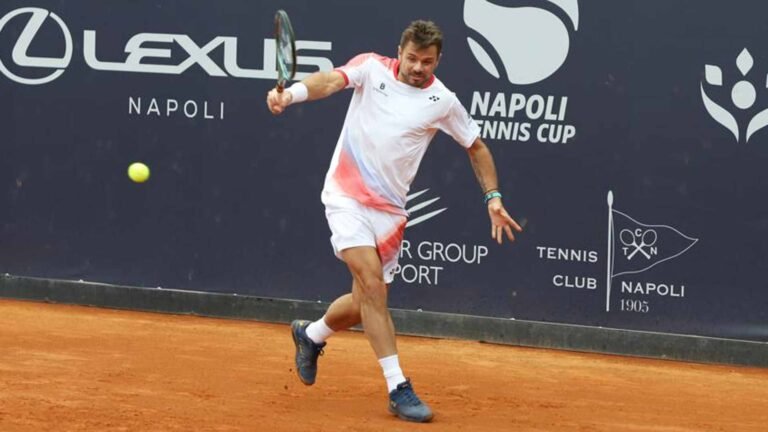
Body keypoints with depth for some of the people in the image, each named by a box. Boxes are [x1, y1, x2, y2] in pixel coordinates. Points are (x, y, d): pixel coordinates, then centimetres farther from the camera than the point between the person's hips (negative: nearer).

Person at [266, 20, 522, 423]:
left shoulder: (442, 101, 0)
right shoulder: (372, 68, -5)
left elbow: (477, 147, 14)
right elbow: (330, 80, -23)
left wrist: (493, 197, 6)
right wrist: (290, 94, -43)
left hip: (389, 208, 4)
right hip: (347, 197, -3)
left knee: (367, 302, 8)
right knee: (372, 282, -19)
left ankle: (310, 334, 39)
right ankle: (398, 388, -15)